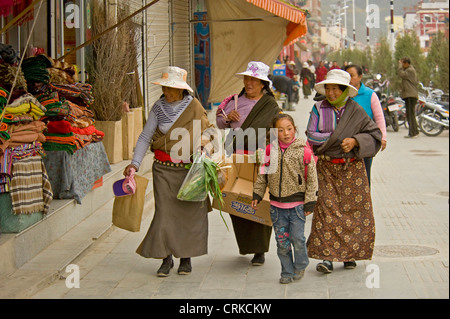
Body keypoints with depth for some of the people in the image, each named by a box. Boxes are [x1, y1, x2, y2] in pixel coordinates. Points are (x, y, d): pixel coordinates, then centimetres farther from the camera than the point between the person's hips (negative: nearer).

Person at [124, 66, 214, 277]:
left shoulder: (194, 107, -1)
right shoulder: (158, 108, 2)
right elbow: (145, 137, 5)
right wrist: (135, 162, -4)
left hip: (190, 168, -1)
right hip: (164, 169, 1)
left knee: (190, 211, 2)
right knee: (164, 211, -2)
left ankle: (186, 258, 15)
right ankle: (166, 258, 9)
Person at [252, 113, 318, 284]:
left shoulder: (303, 151, -9)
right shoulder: (270, 150, 0)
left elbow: (311, 178, -4)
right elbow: (262, 175, 12)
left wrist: (310, 202, -5)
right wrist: (257, 194, 9)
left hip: (297, 204, -3)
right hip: (276, 204, 3)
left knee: (297, 238, -3)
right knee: (282, 241, 8)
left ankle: (300, 267, 22)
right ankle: (287, 272, 22)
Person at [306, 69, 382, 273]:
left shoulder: (356, 111, 1)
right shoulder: (319, 109, 2)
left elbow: (375, 135, 1)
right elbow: (311, 136, -6)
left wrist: (355, 141, -15)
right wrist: (339, 138, -10)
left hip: (352, 168, 1)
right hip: (326, 168, 0)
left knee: (354, 209, 1)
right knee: (326, 208, -9)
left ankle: (350, 254, 13)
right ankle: (327, 256, -9)